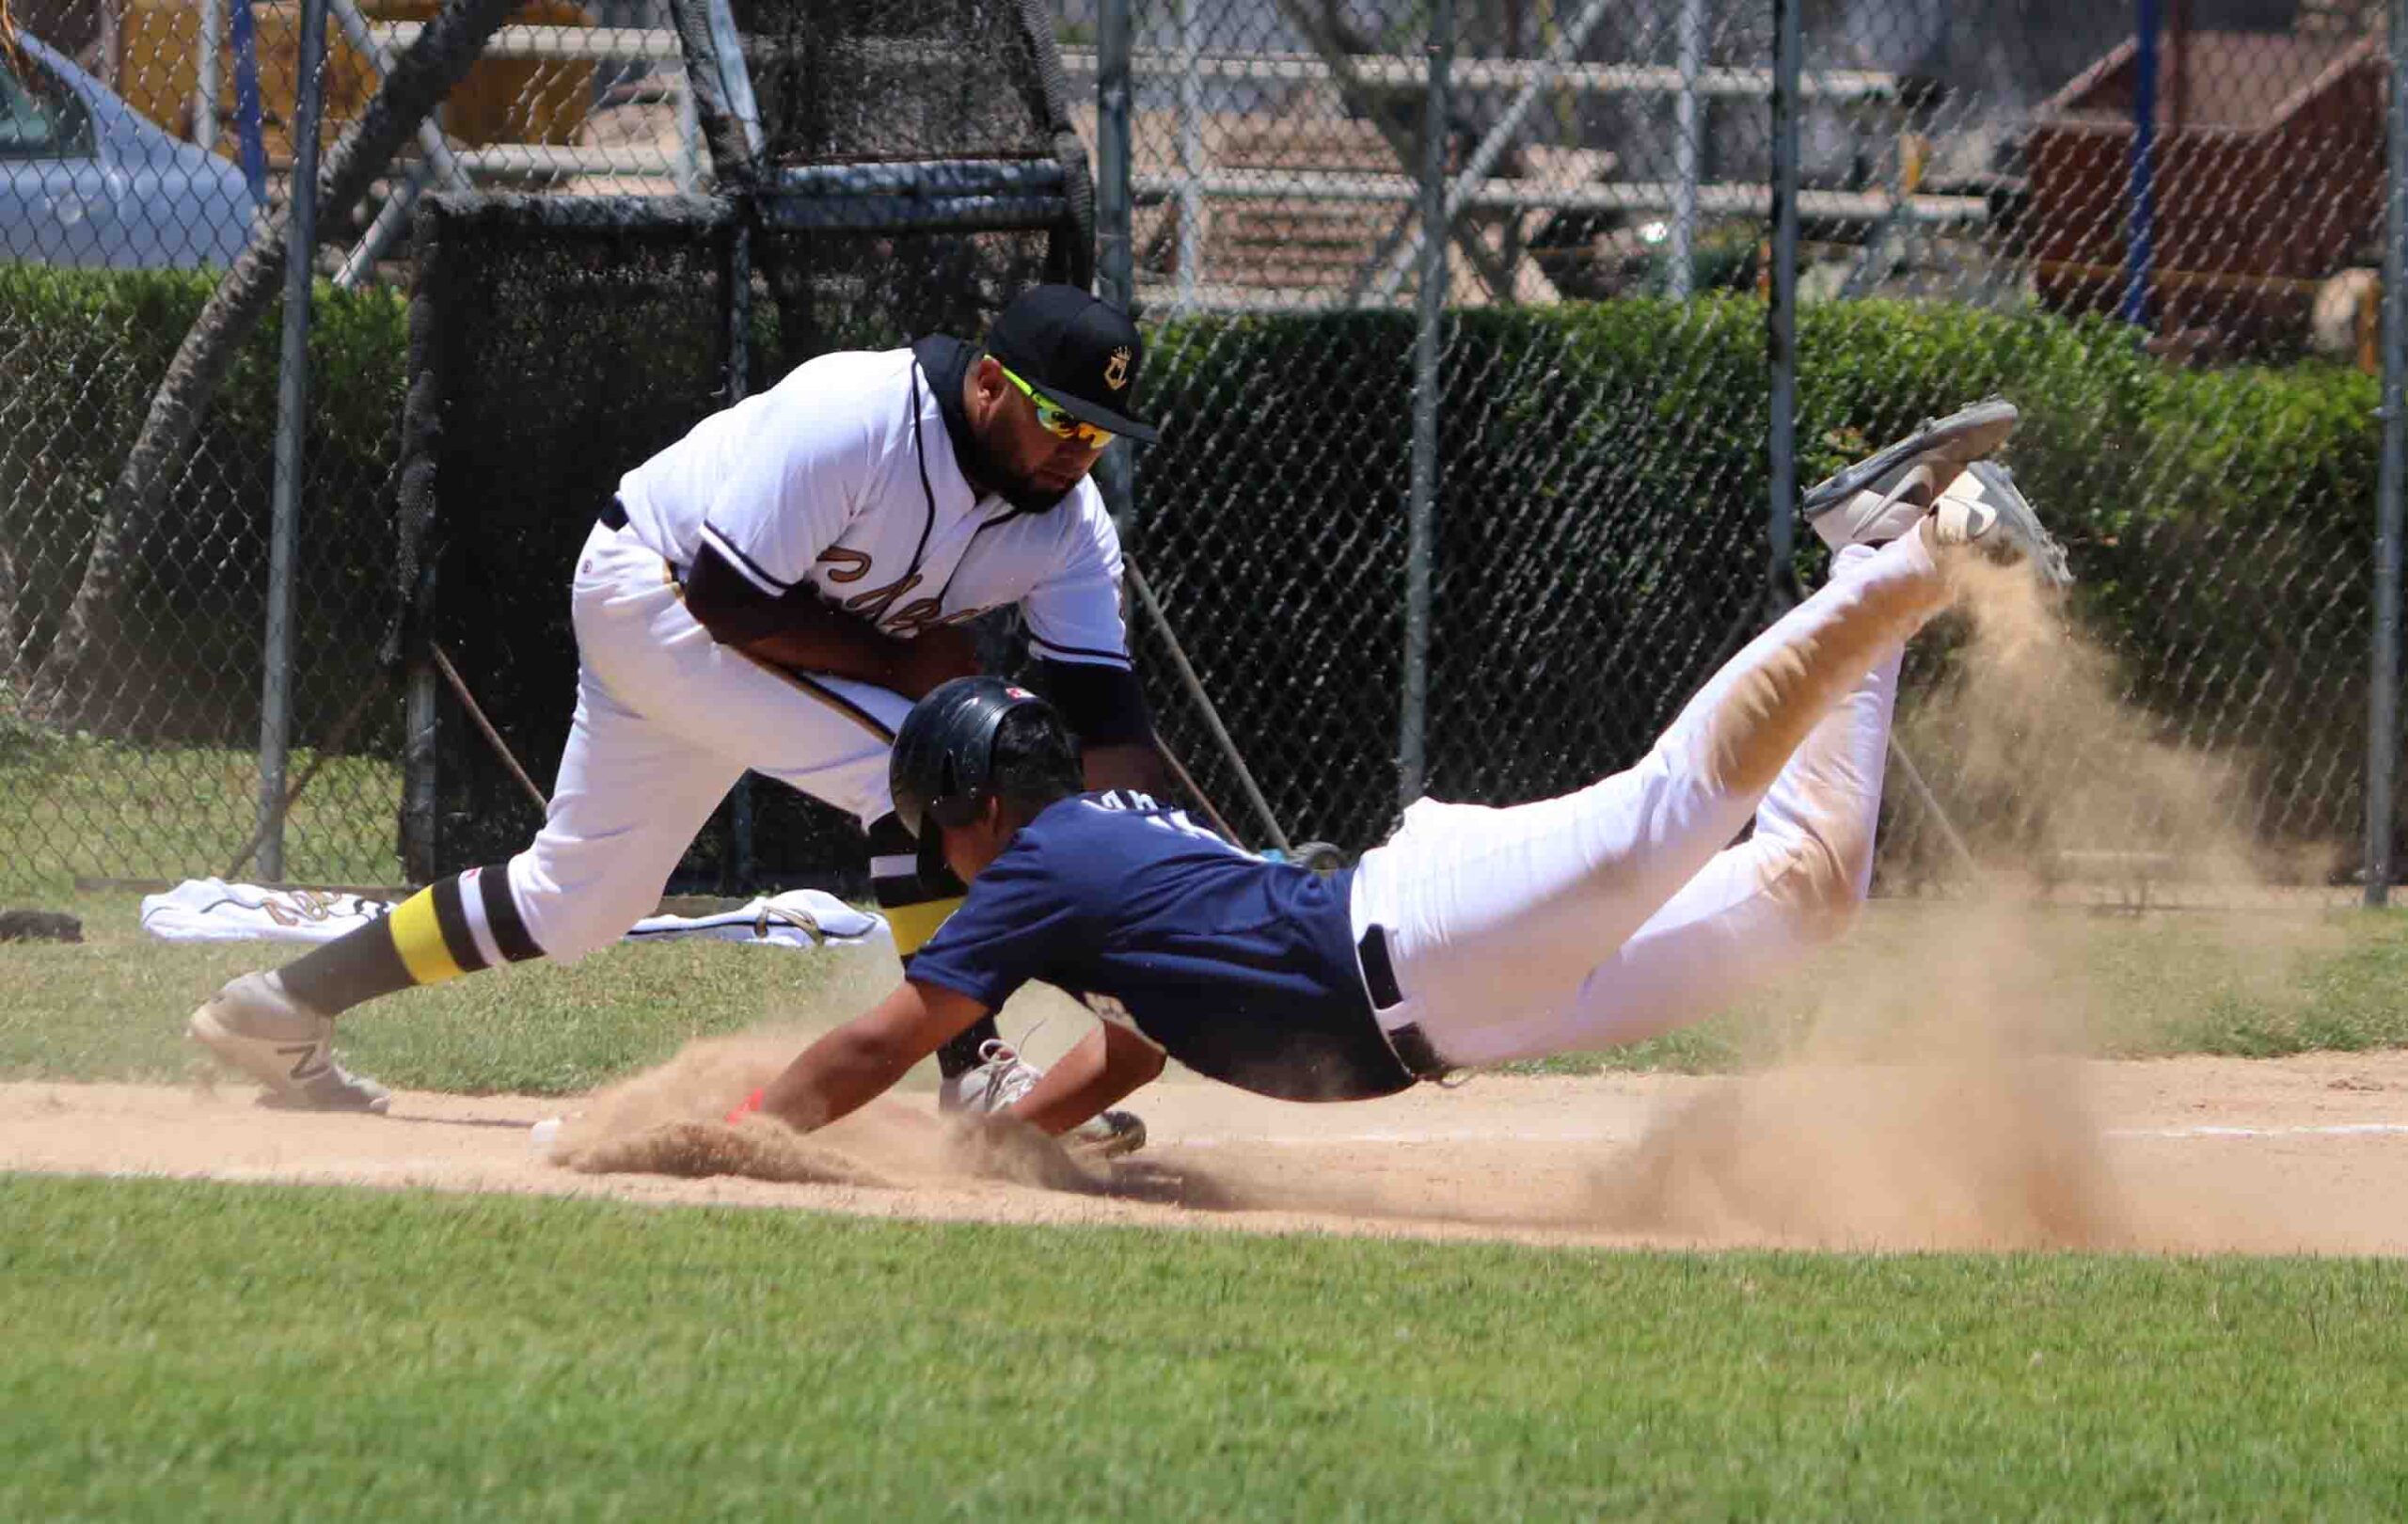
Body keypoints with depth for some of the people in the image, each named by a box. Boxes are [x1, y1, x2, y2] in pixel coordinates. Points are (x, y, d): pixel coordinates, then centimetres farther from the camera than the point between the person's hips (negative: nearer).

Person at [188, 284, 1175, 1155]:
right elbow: (731, 599, -30)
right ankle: (975, 1073, -22)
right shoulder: (853, 420, -33)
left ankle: (281, 1010, 24)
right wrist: (899, 660, -26)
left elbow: (1107, 720, -17)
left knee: (580, 899, 14)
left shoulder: (1069, 520, -12)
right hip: (653, 590, -8)